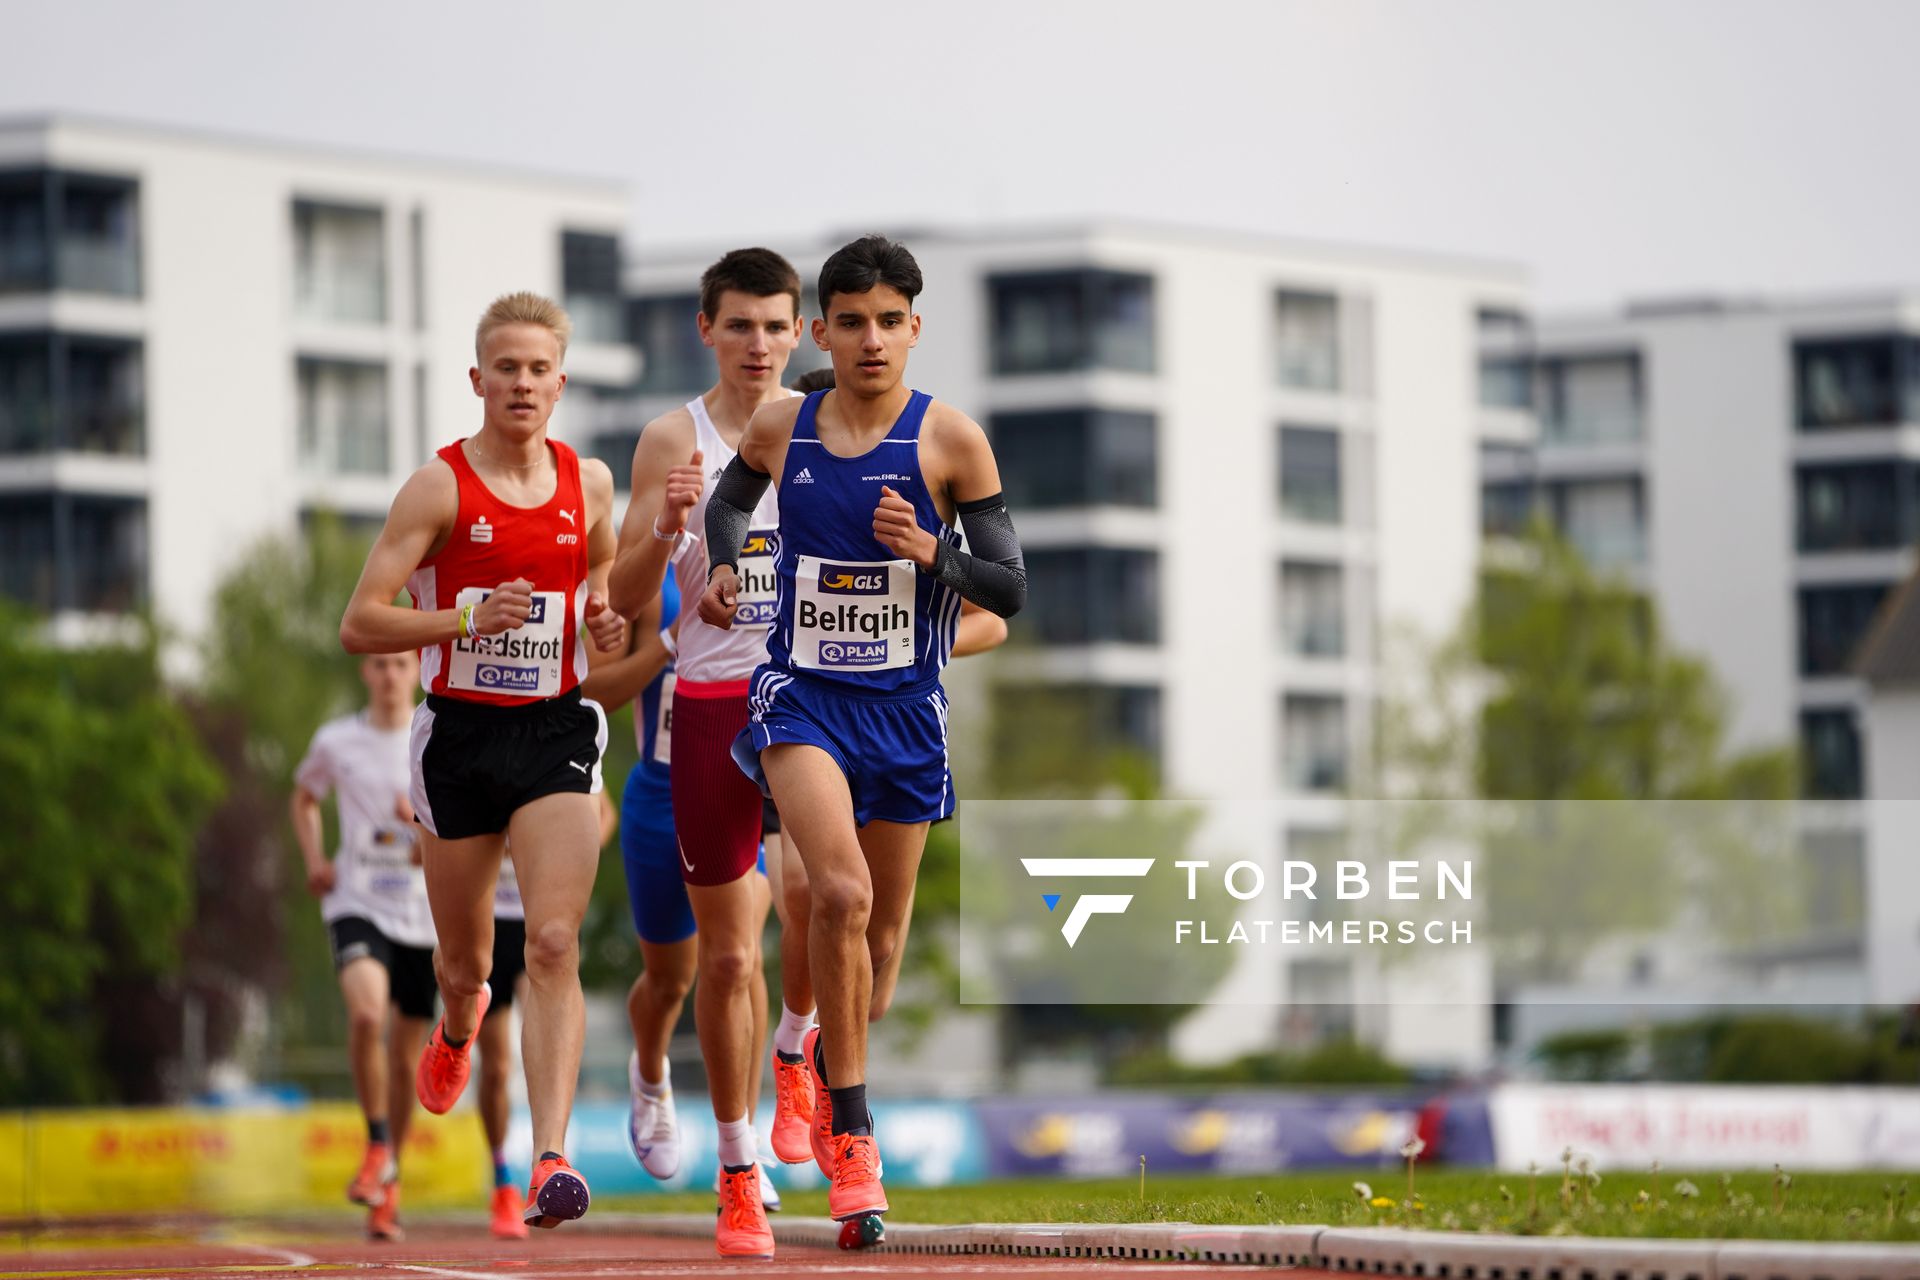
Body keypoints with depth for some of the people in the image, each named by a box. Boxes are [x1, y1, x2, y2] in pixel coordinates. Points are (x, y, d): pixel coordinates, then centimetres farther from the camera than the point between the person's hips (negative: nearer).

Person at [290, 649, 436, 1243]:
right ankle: (377, 1147, -12)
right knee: (366, 1013, -29)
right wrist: (314, 859, 6)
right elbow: (304, 797, 23)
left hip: (424, 912, 1)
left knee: (404, 1053, 8)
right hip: (358, 904, -1)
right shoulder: (337, 742, 4)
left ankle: (389, 1186, 26)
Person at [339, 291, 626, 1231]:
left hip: (556, 731, 1)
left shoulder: (590, 483, 4)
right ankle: (458, 1029, 54)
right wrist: (467, 619, -24)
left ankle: (551, 1158, -23)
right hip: (461, 732, -1)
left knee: (554, 945, -17)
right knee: (465, 958, 15)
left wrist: (607, 625, 1)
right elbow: (360, 625, -10)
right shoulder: (439, 487, -8)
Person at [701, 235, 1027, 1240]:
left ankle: (828, 1054, 46)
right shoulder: (778, 429, 1)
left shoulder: (952, 440, -6)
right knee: (842, 892, -24)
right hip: (801, 695, -1)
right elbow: (732, 499, 24)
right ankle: (849, 1133, -16)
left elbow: (1011, 591, -3)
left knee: (881, 925, 14)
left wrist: (930, 551, -20)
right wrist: (720, 564, 5)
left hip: (905, 705, 1)